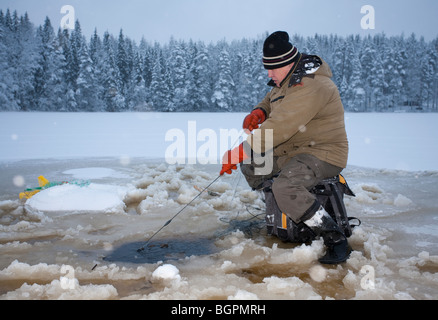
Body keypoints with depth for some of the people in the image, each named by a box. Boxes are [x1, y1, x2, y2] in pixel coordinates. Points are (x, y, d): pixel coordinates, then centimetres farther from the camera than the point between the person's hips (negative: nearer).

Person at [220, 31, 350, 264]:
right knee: (250, 165, 15)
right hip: (291, 151, 11)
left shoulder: (310, 86, -25)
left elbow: (280, 128, -33)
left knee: (285, 187, -35)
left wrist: (238, 153, -32)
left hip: (323, 153, -10)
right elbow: (271, 101, 26)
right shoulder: (285, 80, 8)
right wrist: (259, 112, -1)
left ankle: (335, 239, -22)